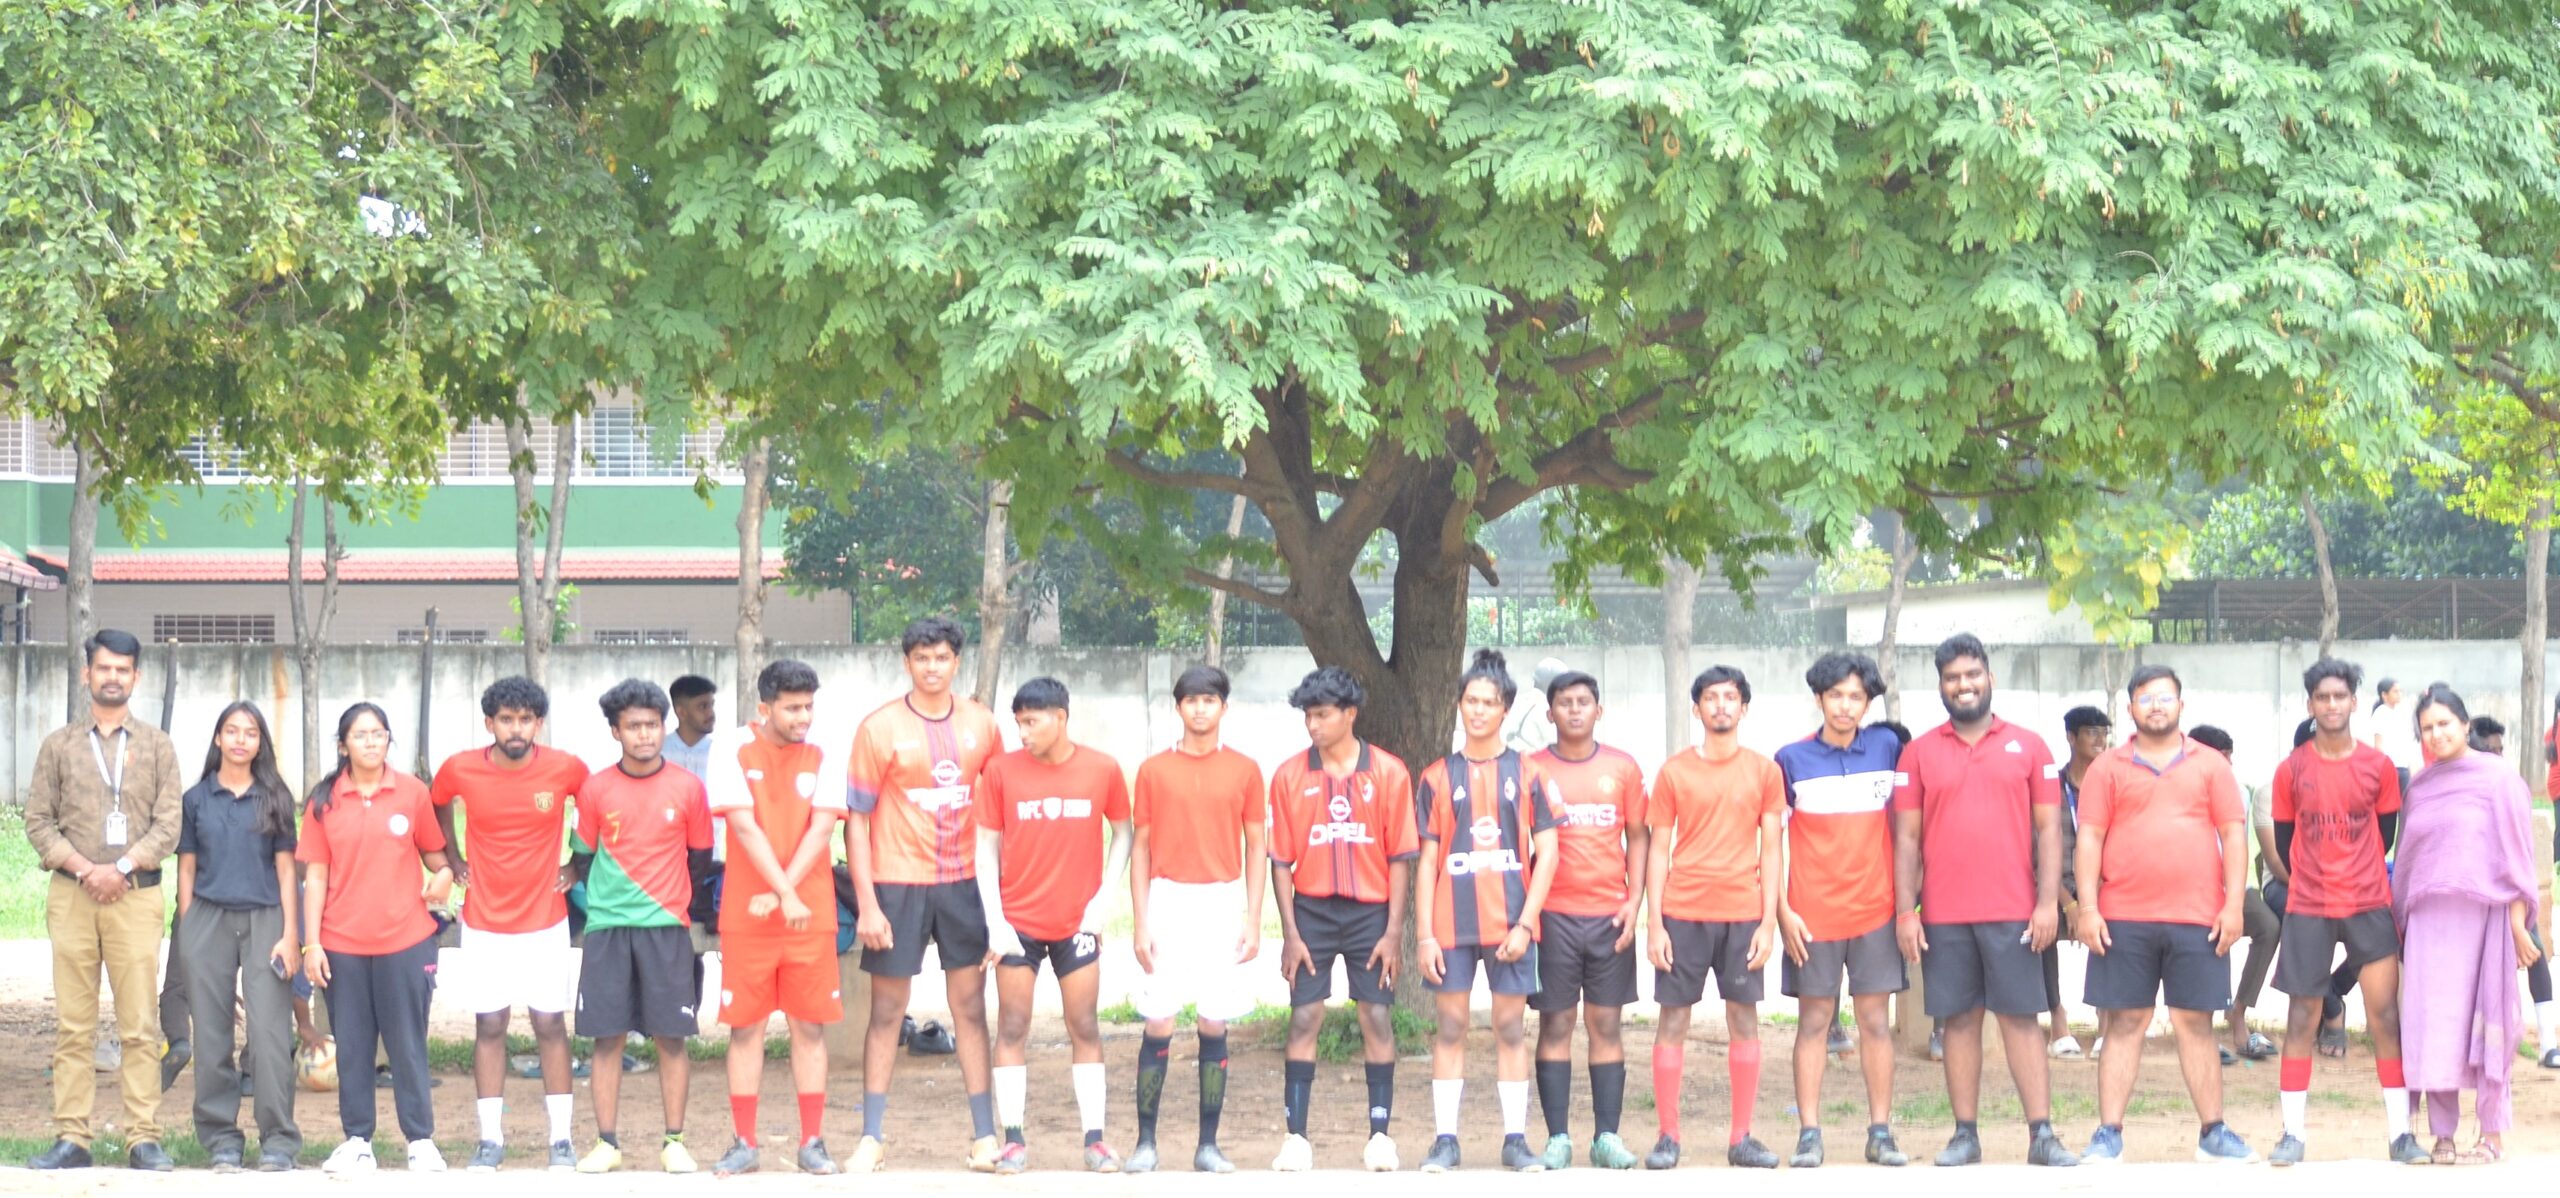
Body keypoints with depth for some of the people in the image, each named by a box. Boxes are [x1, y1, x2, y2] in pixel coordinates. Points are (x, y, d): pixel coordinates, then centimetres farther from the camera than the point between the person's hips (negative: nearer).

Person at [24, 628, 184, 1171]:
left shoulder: (156, 746, 10)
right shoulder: (59, 746, 12)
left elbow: (168, 823, 2)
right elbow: (38, 821, 6)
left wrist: (121, 868, -10)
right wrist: (81, 867, -8)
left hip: (135, 896, -1)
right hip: (70, 896, 1)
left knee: (139, 1025, -5)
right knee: (72, 1025, -1)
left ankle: (144, 1138, -4)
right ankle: (71, 1138, 0)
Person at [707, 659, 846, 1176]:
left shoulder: (821, 757, 4)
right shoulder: (732, 749, -2)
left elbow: (822, 828, -4)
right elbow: (744, 825, -10)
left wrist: (781, 892, -14)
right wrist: (786, 896, -16)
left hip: (812, 915, 1)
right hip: (746, 915, -1)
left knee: (810, 1026, 3)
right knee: (745, 1027, 2)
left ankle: (813, 1142, 9)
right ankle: (744, 1144, 9)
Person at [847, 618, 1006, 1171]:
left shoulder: (981, 724, 5)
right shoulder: (881, 727, -4)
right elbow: (856, 818, -4)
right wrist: (866, 903, -9)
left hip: (963, 882, 2)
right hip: (897, 883, -2)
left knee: (971, 1006, 4)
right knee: (887, 1011, 2)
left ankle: (985, 1134, 7)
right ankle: (871, 1138, 7)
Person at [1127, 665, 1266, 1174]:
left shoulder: (1244, 770, 5)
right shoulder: (1155, 770, 5)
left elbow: (1255, 847, 7)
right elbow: (1141, 847, 5)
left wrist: (1253, 918, -1)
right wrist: (1140, 922, -2)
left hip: (1223, 906, 0)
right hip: (1168, 903, 0)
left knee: (1215, 1025, 1)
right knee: (1157, 1025, -4)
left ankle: (1208, 1145, 7)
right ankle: (1145, 1142, 2)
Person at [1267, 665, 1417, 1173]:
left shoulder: (1388, 773, -1)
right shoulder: (1290, 775, 2)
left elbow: (1400, 856, 0)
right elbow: (1281, 859, 2)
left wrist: (1392, 930, -6)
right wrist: (1290, 932, -4)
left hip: (1371, 910, -1)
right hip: (1312, 911, 1)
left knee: (1377, 1018, 1)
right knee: (1303, 1020, -2)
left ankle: (1380, 1134, 7)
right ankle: (1296, 1138, 0)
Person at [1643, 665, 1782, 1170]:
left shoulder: (1764, 771, 7)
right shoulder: (1673, 772, 5)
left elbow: (1771, 849, 6)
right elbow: (1658, 850, 5)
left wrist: (1769, 921, -2)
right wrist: (1654, 923, -3)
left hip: (1743, 913, 1)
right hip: (1683, 912, -1)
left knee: (1744, 1018, 2)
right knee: (1673, 1019, -1)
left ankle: (1741, 1138, 8)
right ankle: (1668, 1136, 4)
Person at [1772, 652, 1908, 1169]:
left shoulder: (1887, 749, 4)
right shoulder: (1792, 759, 0)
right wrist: (1782, 910, -6)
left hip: (1875, 911, 1)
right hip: (1813, 913, -1)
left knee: (1876, 1021, 3)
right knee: (1813, 1021, 1)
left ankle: (1881, 1132, 7)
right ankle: (1809, 1135, 3)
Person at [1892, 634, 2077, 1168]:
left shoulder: (2027, 747, 6)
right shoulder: (1918, 753, 8)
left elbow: (2048, 828, 4)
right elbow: (1907, 837, 6)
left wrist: (2048, 902, -5)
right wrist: (1904, 912, -2)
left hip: (2013, 913, -1)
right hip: (1943, 916, 1)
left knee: (2021, 1018, -1)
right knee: (1959, 1019, 4)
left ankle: (2042, 1134, -1)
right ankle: (1965, 1135, 9)